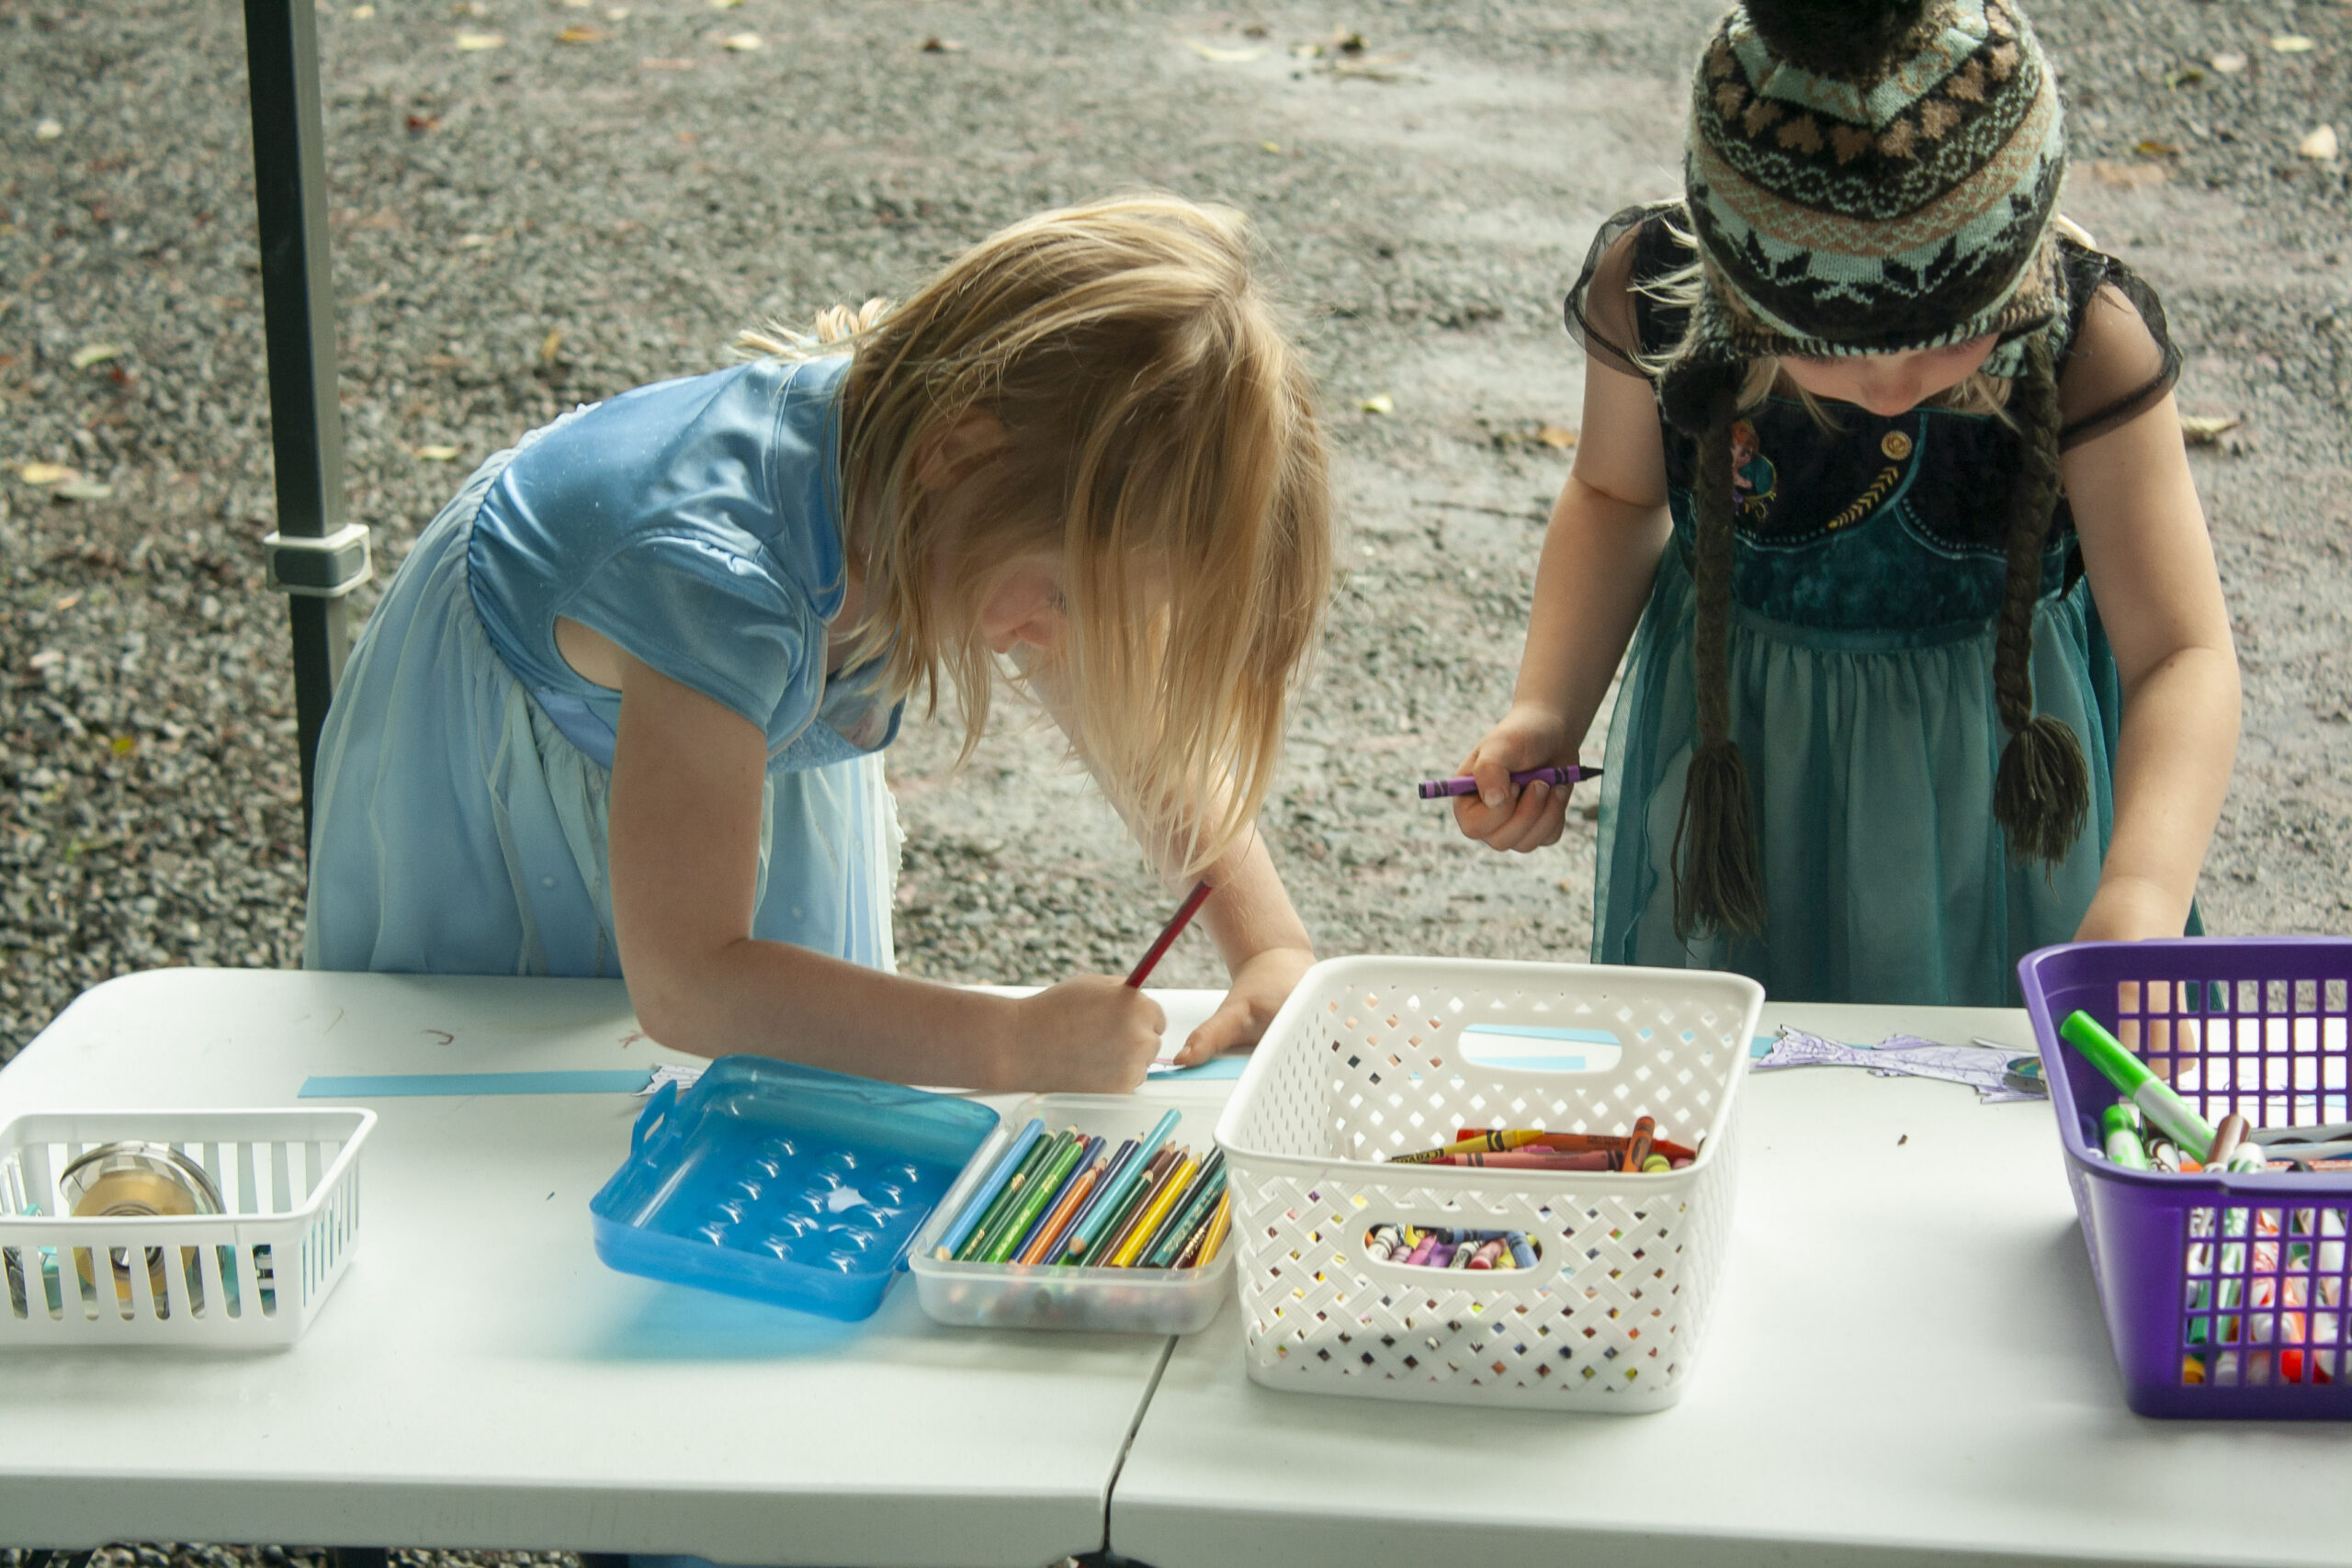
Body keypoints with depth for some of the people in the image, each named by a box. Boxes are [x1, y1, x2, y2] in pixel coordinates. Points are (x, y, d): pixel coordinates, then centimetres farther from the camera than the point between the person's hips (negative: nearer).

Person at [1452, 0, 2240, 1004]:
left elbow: (2182, 653, -29)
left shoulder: (2090, 345, -28)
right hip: (1738, 752, 1)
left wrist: (2142, 897, -46)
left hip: (2007, 758, -1)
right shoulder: (1650, 292, -23)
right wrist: (1546, 713, -14)